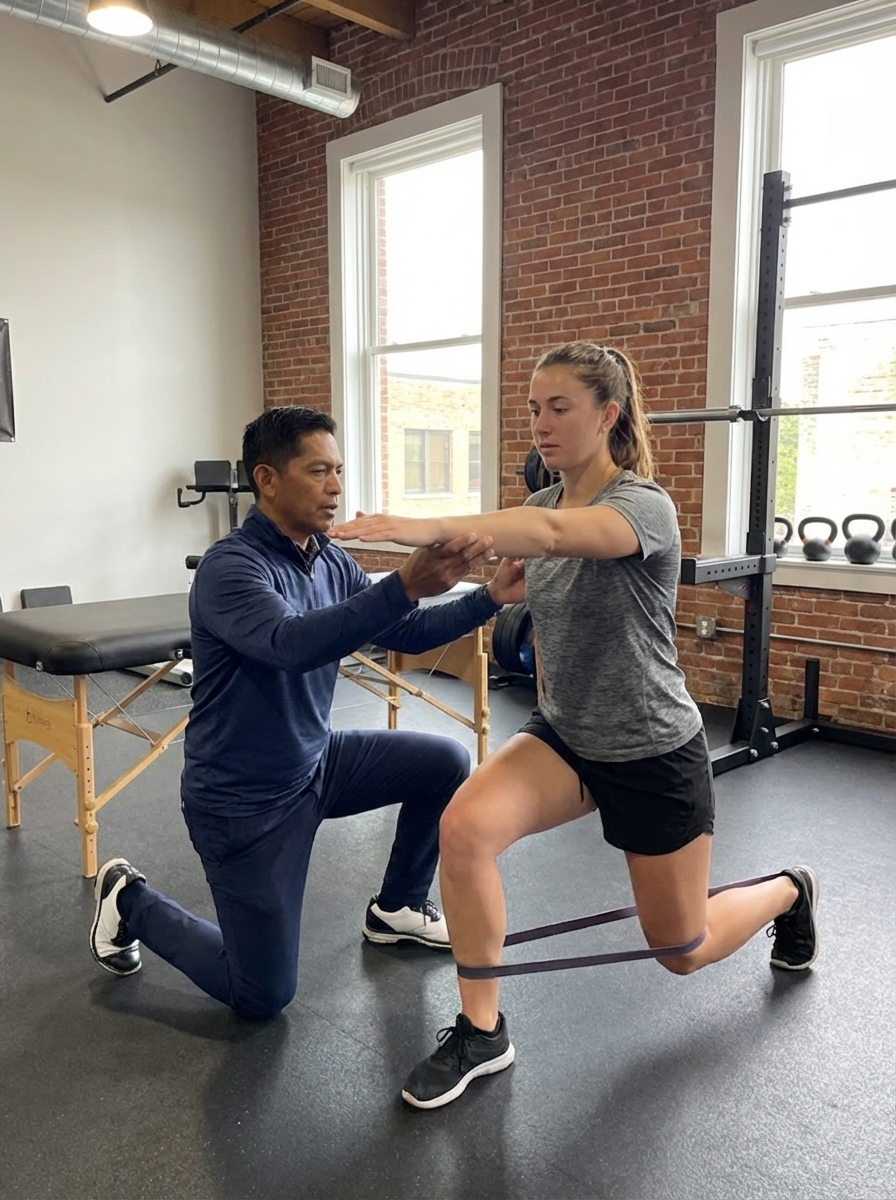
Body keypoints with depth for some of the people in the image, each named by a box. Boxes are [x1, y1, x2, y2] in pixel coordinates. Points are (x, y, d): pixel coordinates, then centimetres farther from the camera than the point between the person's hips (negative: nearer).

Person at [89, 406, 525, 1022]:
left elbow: (407, 634, 3)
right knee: (263, 999, 1)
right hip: (243, 797, -7)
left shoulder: (332, 562, -1)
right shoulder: (231, 566, -24)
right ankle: (130, 901, 23)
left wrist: (490, 597, -10)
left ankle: (397, 907, 22)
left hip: (314, 762, 7)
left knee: (447, 764, 1)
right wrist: (405, 584, -53)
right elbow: (292, 643, -43)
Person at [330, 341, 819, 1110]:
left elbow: (550, 535, -45)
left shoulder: (645, 506, -25)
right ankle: (481, 1033, -4)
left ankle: (789, 892, 46)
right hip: (565, 736, 5)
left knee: (683, 951, 12)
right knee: (465, 826, -24)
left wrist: (426, 528, -56)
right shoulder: (544, 503, 2)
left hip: (654, 752, -5)